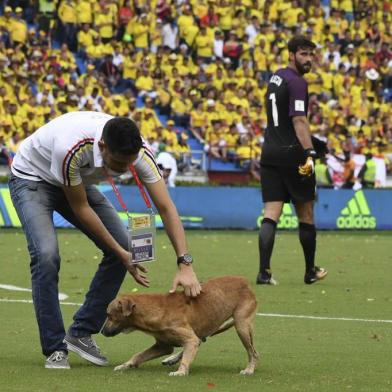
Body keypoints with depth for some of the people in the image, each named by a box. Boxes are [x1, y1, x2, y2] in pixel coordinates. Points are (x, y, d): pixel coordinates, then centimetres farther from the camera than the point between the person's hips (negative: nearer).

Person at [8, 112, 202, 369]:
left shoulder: (138, 151, -27)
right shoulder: (70, 149, -42)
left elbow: (166, 207, -24)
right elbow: (80, 208, -27)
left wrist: (185, 264, -34)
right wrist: (120, 253, -23)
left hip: (78, 182, 6)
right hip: (32, 179, -6)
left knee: (124, 247, -8)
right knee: (46, 255, -26)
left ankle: (81, 333, 4)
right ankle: (55, 348, -13)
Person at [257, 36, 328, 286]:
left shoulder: (276, 78, 15)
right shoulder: (296, 82, -11)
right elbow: (299, 120, -22)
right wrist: (310, 153, -29)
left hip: (269, 153, 7)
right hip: (291, 154, -7)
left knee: (271, 215, -1)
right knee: (306, 214, 8)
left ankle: (264, 272, -15)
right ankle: (311, 272, 19)